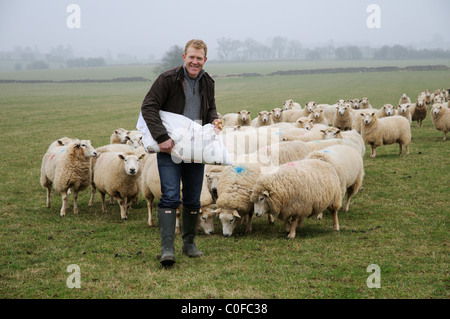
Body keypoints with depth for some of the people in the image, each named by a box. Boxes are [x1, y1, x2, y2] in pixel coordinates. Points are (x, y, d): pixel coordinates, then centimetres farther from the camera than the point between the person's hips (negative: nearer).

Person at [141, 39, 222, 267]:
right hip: (170, 148, -5)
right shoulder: (168, 79, -11)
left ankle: (189, 243, 24)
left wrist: (213, 121, -1)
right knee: (170, 196, -13)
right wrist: (161, 137, -24)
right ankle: (167, 248, -14)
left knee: (193, 199, 10)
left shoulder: (207, 83, 7)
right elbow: (148, 107, -14)